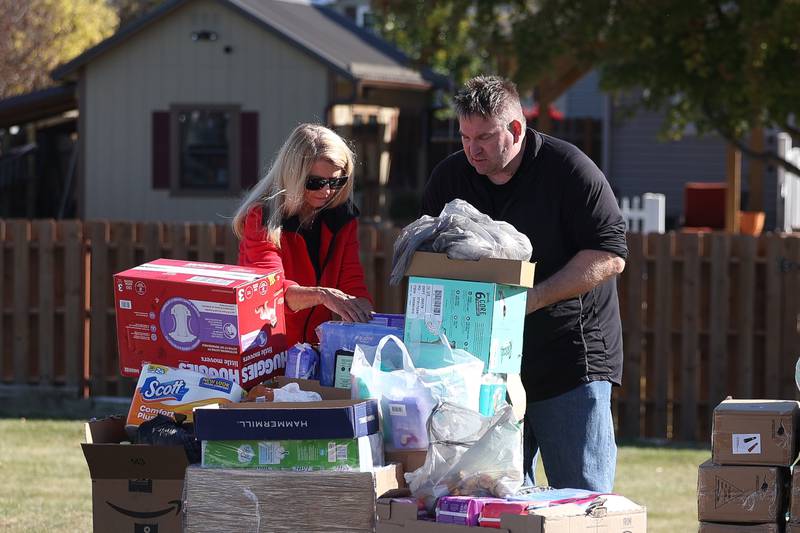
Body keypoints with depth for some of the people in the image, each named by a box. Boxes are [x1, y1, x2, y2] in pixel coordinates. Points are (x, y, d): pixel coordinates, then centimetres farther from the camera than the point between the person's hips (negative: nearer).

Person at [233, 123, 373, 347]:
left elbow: (352, 283, 2)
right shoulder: (262, 218, -9)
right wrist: (321, 295, -41)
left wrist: (366, 319, -21)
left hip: (316, 348, 5)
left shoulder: (343, 217, 7)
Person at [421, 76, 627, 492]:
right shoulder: (448, 179, 8)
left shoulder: (569, 169, -7)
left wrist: (534, 298, -18)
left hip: (571, 362, -5)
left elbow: (610, 255, -11)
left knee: (583, 495, -5)